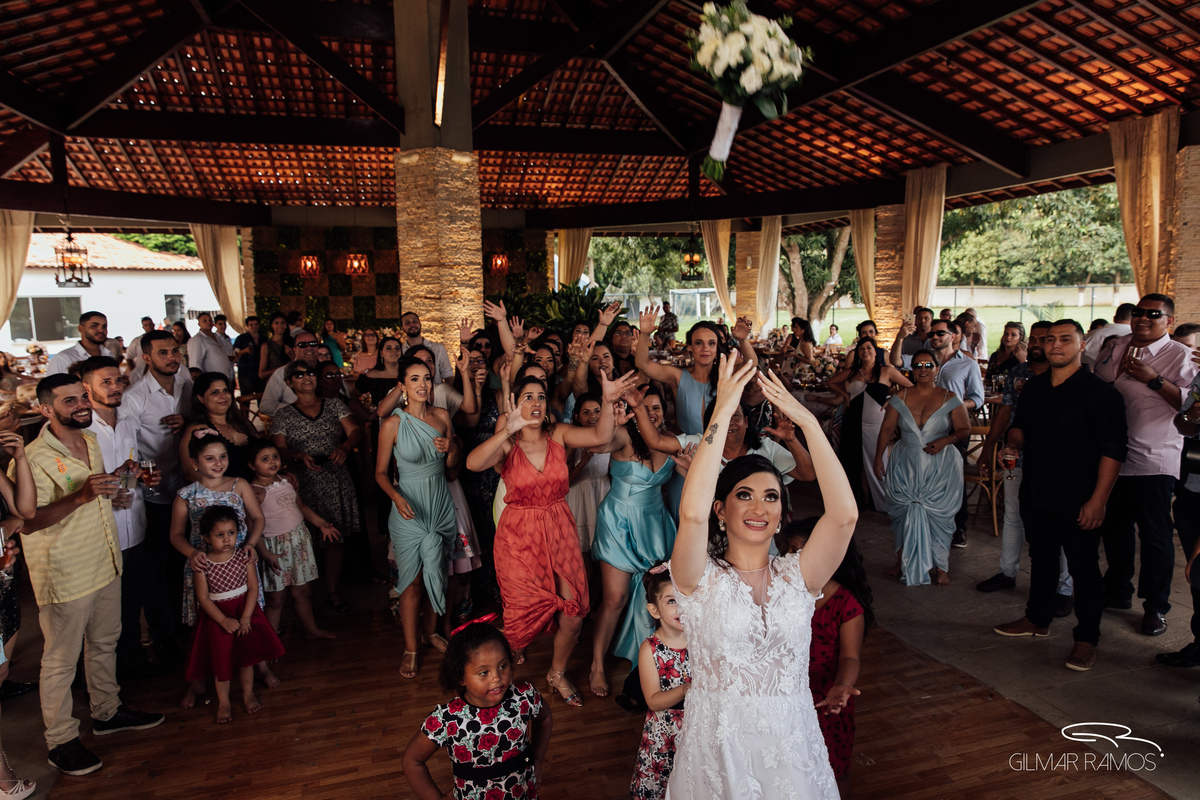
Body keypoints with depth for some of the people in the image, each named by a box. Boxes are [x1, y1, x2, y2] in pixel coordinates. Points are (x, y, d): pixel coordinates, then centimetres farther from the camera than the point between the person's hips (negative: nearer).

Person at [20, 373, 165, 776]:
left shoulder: (91, 441, 7)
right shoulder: (34, 458, -20)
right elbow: (28, 522, -26)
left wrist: (114, 481, 5)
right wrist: (82, 495, -36)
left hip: (105, 563, 8)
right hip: (64, 575, -8)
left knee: (105, 644, 22)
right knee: (61, 659, 7)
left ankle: (107, 711, 39)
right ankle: (60, 740, 22)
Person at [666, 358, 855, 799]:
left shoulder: (796, 577, -2)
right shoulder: (701, 579, -9)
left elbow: (844, 513, -17)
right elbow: (692, 514, -30)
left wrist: (807, 420, -20)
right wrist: (722, 414, -28)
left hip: (792, 747, 2)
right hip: (717, 751, -2)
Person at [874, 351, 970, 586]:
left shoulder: (950, 399, 0)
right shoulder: (900, 399, 4)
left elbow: (965, 429, 2)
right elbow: (886, 429, 5)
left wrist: (945, 440, -17)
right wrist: (878, 459, 1)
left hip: (940, 468, -2)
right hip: (905, 467, 2)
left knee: (937, 514, -2)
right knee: (905, 513, 6)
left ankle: (941, 567, 9)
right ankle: (903, 562, 19)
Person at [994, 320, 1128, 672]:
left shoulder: (1100, 392, -11)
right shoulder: (1034, 387, 9)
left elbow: (1113, 450, -15)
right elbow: (1020, 425, 23)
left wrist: (1098, 500, -20)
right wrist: (1014, 442, -1)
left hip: (1078, 501, -6)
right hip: (1036, 494, 6)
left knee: (1083, 567, 2)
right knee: (1041, 557, 19)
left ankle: (1086, 639, 14)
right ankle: (1038, 619, 35)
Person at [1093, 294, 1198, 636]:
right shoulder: (1115, 348, 12)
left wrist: (1154, 379, -18)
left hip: (1154, 459, -5)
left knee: (1155, 534, 0)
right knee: (1115, 527, 16)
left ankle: (1155, 607, 14)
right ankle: (1118, 591, 33)